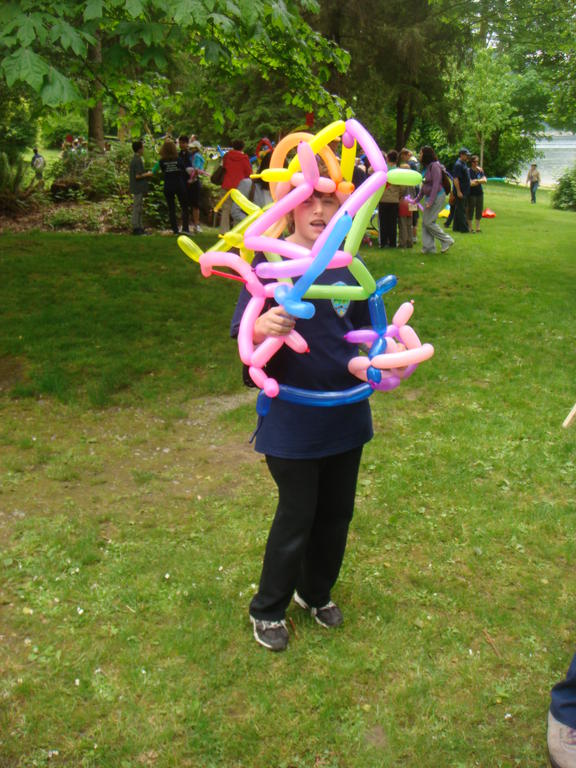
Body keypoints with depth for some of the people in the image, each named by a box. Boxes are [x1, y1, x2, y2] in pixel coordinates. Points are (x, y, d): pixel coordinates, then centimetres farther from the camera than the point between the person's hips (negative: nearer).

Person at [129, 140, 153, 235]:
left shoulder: (136, 159, 14)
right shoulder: (137, 160, -16)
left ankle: (139, 228, 18)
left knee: (139, 208, 13)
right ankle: (136, 228, -2)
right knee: (137, 207, -5)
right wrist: (148, 174, -9)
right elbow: (138, 175, -21)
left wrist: (146, 174, 13)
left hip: (138, 188, 10)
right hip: (138, 188, -10)